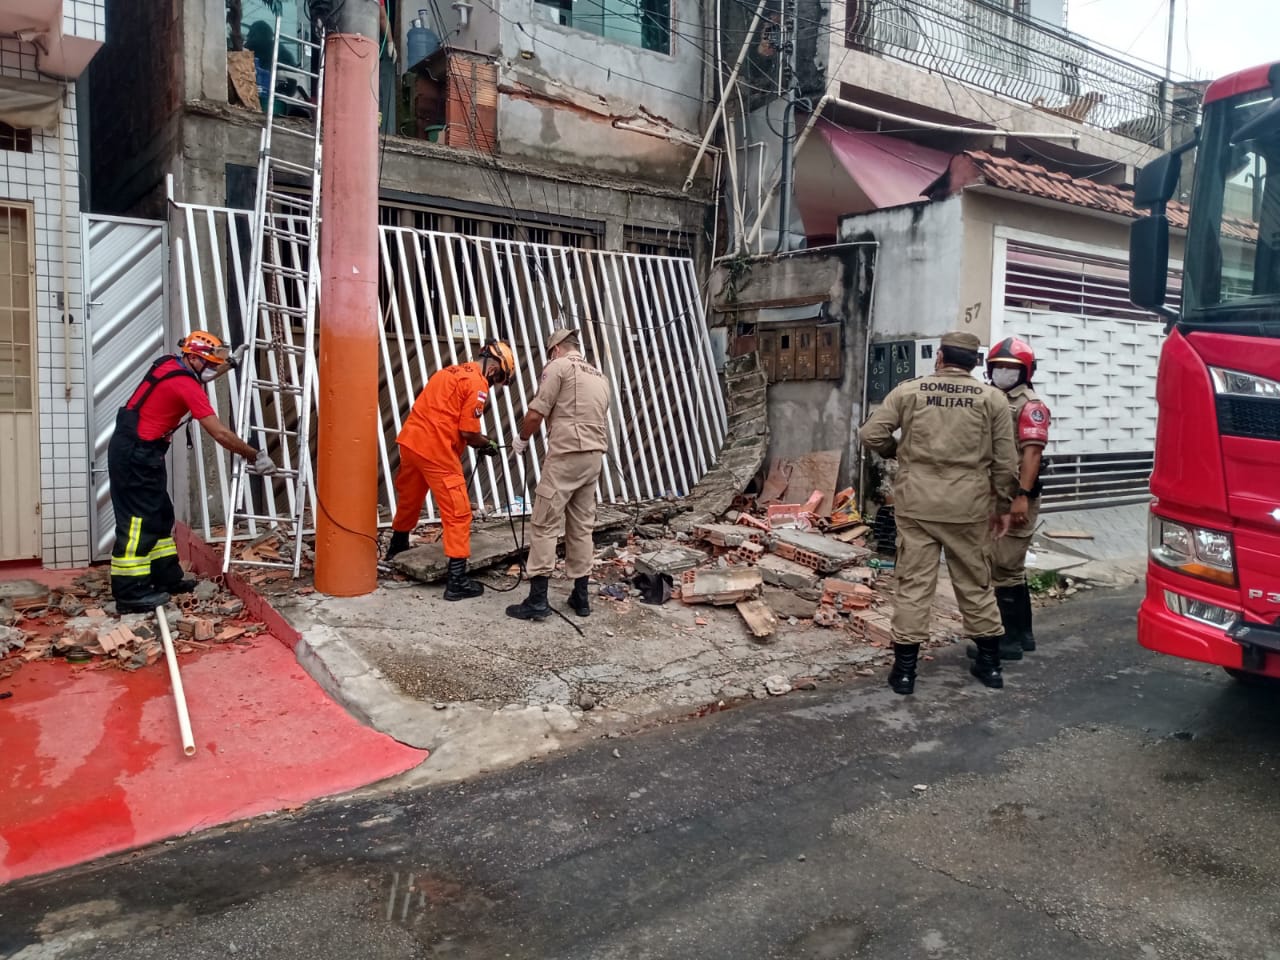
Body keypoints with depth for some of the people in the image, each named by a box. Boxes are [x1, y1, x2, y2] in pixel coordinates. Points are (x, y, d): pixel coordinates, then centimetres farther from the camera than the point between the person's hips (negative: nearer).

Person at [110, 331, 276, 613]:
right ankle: (130, 593, -4)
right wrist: (255, 456, -14)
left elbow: (205, 375, 31)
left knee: (160, 515, 14)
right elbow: (220, 434, -22)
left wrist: (230, 361, 20)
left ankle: (167, 578, 20)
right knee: (138, 520, -7)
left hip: (137, 450, 10)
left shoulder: (171, 365, 6)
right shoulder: (186, 385, -20)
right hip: (134, 454, -10)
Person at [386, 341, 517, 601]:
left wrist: (478, 442, 16)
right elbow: (468, 432, -12)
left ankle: (397, 545, 53)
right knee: (458, 514, -1)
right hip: (436, 452, -9)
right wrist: (487, 443, 8)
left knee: (409, 499, 30)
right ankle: (457, 581, -2)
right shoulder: (478, 384, -7)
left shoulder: (451, 371, 19)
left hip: (410, 440, 9)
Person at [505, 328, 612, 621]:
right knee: (582, 527, 12)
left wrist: (522, 439, 10)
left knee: (546, 525, -4)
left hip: (566, 455, -7)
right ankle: (581, 596, 17)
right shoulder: (600, 377, 21)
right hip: (595, 456, 7)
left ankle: (537, 599, -4)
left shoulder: (558, 367, -2)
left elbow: (535, 414, -7)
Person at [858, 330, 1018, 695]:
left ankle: (904, 668, 5)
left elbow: (871, 435, -2)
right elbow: (1004, 461, 4)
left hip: (916, 503, -1)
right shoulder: (993, 398, 3)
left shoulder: (909, 390, 1)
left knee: (913, 582, 3)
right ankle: (990, 662, 26)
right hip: (968, 505, 1)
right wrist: (1002, 505, 14)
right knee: (975, 582, 14)